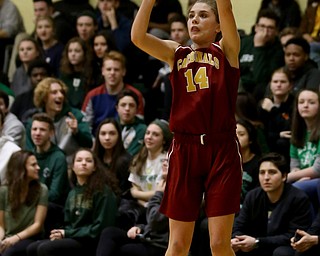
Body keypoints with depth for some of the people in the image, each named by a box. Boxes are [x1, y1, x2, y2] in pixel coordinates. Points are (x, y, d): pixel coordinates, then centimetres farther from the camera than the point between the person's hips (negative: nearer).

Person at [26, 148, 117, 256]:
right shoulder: (72, 193, 19)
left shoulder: (103, 192, -7)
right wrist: (62, 233, -4)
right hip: (72, 239, 8)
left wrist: (67, 233, -11)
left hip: (90, 242, -8)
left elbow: (100, 228, -13)